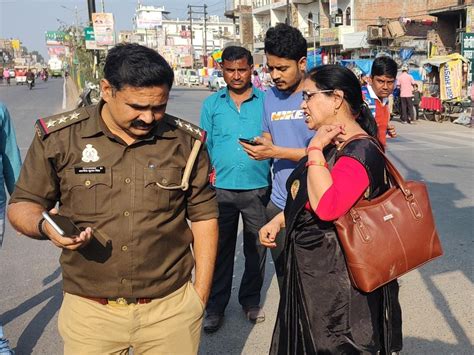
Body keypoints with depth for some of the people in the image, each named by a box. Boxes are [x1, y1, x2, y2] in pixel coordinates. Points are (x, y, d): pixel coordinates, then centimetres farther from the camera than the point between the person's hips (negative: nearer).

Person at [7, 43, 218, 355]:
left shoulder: (187, 141, -3)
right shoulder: (58, 137, -6)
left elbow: (203, 215, 3)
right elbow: (23, 205, 3)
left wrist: (200, 295, 2)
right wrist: (44, 226, -20)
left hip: (172, 308, 1)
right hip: (88, 311, 0)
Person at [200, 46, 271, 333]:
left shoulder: (266, 101, 1)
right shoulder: (212, 104, 5)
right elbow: (204, 146, 7)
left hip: (258, 188, 0)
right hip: (221, 188, 1)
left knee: (256, 247, 13)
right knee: (220, 249, 10)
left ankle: (251, 300, 31)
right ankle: (216, 306, 23)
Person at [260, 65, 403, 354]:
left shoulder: (360, 152, -22)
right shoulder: (331, 146, 8)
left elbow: (327, 206, -37)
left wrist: (316, 149, -27)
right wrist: (278, 221, 10)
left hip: (338, 280, -9)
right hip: (312, 271, 9)